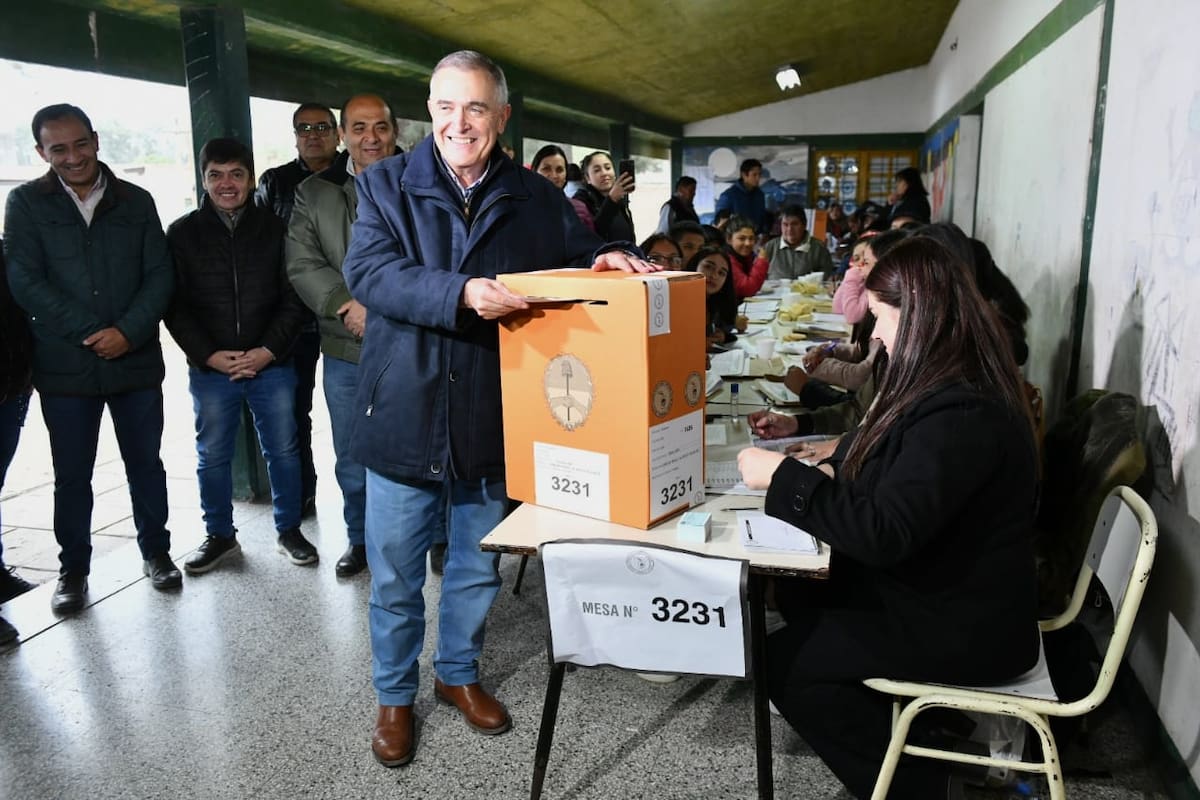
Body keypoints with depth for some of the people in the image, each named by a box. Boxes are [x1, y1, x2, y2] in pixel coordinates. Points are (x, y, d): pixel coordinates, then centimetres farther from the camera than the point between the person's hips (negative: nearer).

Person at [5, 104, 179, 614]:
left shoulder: (136, 202, 5)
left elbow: (159, 276, 1)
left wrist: (128, 332, -14)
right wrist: (91, 333, -14)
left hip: (137, 360, 1)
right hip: (65, 367, -1)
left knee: (145, 462, 11)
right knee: (71, 474, 9)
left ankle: (155, 551, 28)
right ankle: (73, 569, 25)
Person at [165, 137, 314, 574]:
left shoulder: (275, 229, 2)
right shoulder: (183, 233, 3)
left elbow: (293, 299, -1)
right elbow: (175, 306, 1)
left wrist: (269, 350, -12)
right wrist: (209, 355, -11)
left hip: (272, 364, 0)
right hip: (210, 369, 1)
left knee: (282, 451, 8)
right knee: (212, 456, 11)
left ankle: (290, 529, 24)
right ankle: (220, 535, 28)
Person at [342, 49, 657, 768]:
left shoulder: (536, 198, 4)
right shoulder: (387, 184, -2)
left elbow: (580, 255, 10)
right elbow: (369, 271, -16)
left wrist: (607, 260, -15)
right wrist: (460, 294, -32)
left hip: (491, 424, 2)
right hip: (405, 419, -2)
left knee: (477, 568, 19)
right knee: (395, 578, 13)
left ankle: (459, 673, 44)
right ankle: (395, 695, 36)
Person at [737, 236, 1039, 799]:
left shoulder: (961, 414, -29)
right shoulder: (950, 384, 5)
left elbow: (884, 532, -32)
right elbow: (891, 472, 18)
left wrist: (784, 476, -26)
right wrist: (829, 469, 2)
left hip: (967, 626, -10)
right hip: (944, 588, 10)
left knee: (783, 663, -7)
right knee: (798, 595, 11)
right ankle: (903, 741, 18)